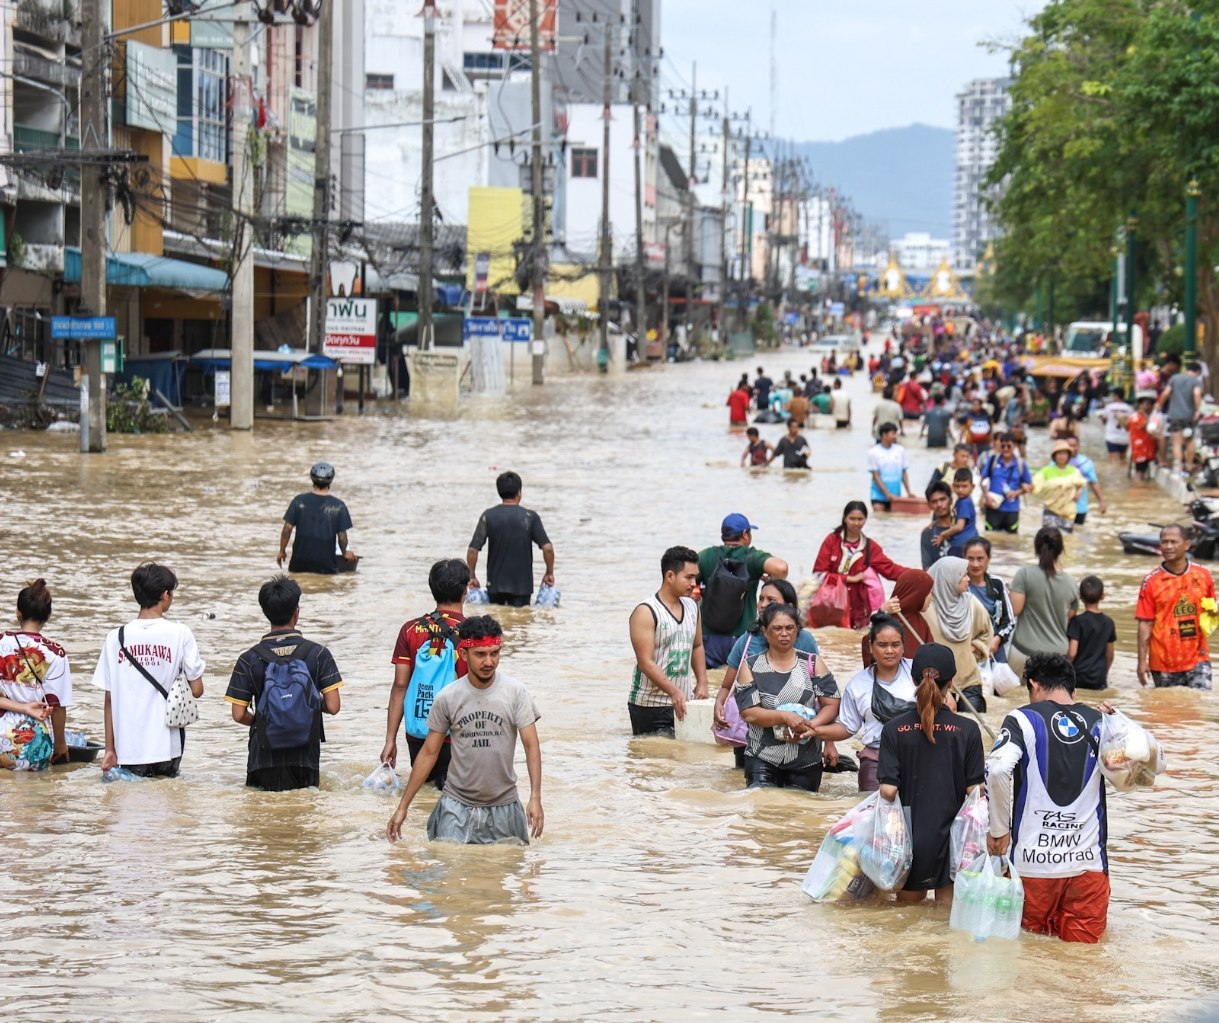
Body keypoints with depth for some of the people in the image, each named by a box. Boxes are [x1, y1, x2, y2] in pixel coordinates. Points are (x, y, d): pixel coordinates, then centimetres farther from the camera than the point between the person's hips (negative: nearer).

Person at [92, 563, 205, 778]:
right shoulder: (180, 634, -6)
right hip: (167, 746, -1)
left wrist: (110, 748, 11)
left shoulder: (116, 638, 0)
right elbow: (196, 690, -3)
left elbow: (109, 700, 4)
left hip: (129, 748, 1)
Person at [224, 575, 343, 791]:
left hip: (265, 758, 1)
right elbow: (333, 706, -5)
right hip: (305, 757, -1)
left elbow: (239, 715, -1)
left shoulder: (250, 659, -1)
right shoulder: (318, 654, -3)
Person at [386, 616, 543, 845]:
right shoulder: (447, 698, -3)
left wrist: (535, 798, -22)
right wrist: (403, 807, 1)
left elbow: (531, 746, -9)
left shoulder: (516, 692, -6)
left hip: (503, 806, 0)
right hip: (457, 804, 0)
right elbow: (429, 753, 3)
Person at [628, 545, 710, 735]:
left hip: (683, 704, 6)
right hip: (650, 705, -6)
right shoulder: (646, 613, -11)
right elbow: (645, 663, -18)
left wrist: (702, 683, 11)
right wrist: (673, 692, -26)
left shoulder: (691, 607, 12)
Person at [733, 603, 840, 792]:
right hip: (762, 761, -1)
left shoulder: (813, 663, 5)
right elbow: (748, 713, -8)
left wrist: (811, 727, -18)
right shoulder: (751, 667, 2)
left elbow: (832, 705, -1)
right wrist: (785, 717, -22)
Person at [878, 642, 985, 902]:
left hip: (909, 837, 0)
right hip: (951, 835, 0)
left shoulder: (894, 729, -8)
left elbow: (888, 790, -11)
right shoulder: (967, 730, -10)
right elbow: (974, 790, -9)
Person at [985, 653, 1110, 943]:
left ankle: (1038, 928, -10)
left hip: (1032, 860, -1)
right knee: (1084, 939, 10)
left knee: (1030, 931, 16)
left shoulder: (1023, 720, -3)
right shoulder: (1100, 722, 6)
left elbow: (997, 770, -18)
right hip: (1088, 861, 1)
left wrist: (999, 830, -7)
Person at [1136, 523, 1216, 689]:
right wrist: (1142, 661, -6)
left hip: (1197, 659, 1)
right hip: (1163, 662, -1)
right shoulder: (1151, 581, -2)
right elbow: (1145, 623, -2)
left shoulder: (1203, 575, 4)